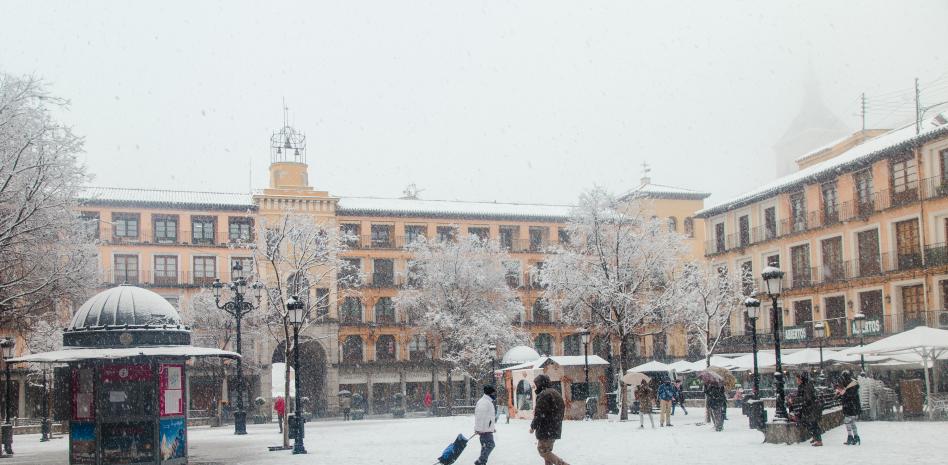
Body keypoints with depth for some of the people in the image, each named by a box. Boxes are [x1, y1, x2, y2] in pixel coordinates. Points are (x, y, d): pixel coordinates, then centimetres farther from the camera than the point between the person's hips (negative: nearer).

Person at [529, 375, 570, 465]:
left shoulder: (543, 394, -16)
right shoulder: (556, 393, 15)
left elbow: (539, 414, -19)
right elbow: (563, 408, 21)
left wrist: (533, 427, -7)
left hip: (546, 429, -10)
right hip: (556, 429, 10)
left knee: (543, 451, -5)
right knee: (547, 450, 18)